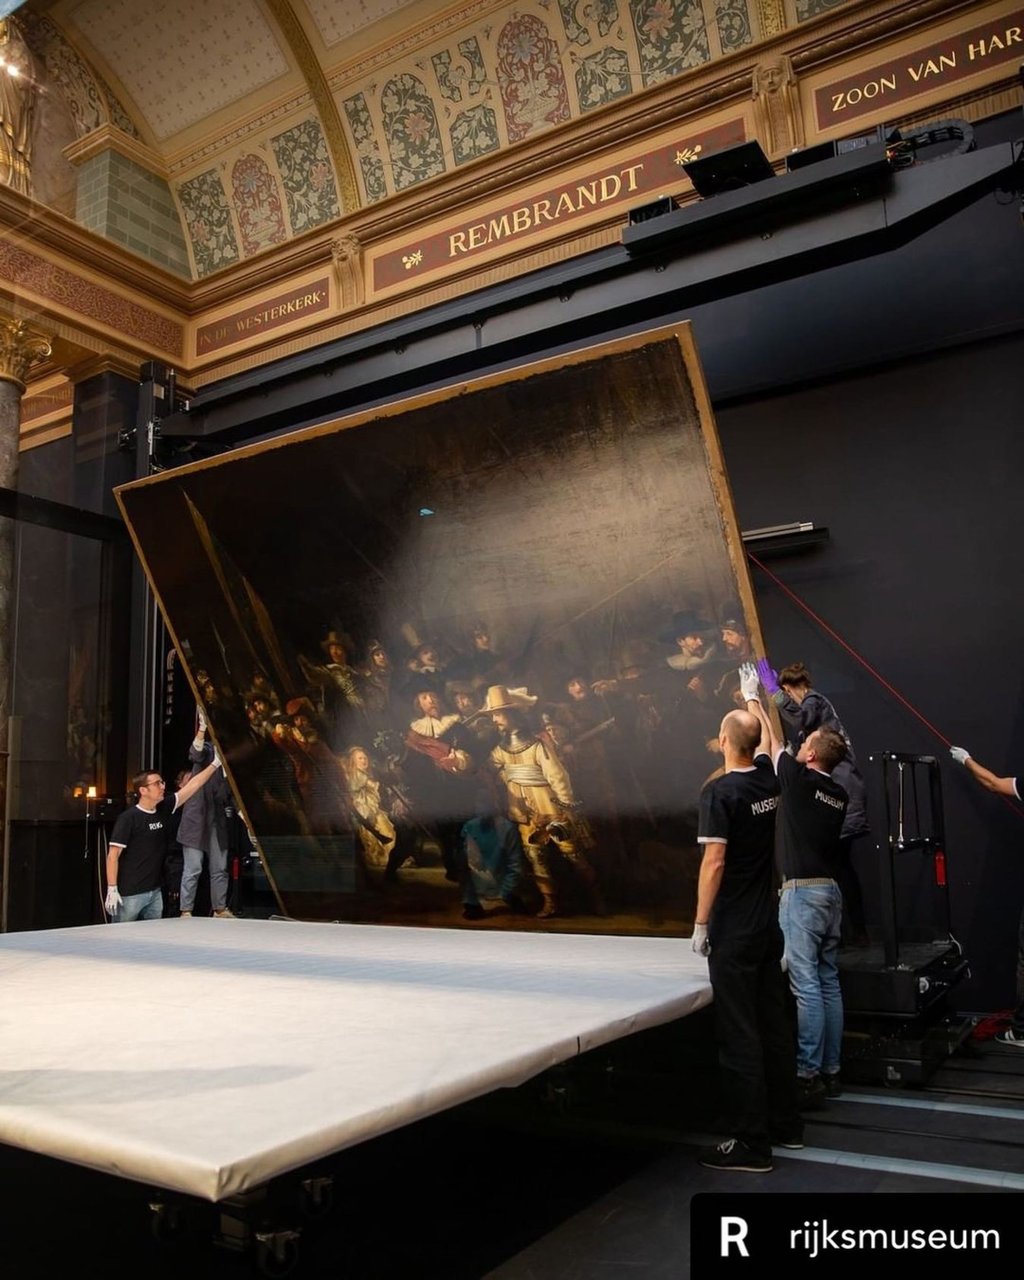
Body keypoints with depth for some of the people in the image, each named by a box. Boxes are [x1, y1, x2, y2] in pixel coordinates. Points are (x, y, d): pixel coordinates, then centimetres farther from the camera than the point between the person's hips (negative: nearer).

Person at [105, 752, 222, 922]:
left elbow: (192, 786, 10)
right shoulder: (129, 818, -13)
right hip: (129, 894, -7)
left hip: (155, 892, 7)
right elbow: (113, 856, -13)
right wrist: (112, 890, -18)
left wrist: (215, 764, 10)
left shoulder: (162, 811, 5)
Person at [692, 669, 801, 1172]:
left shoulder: (719, 791, -16)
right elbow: (766, 741, 25)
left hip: (733, 933, -7)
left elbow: (714, 862, -19)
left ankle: (751, 1143, 5)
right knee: (774, 1025, 15)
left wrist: (700, 923, -10)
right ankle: (786, 1124, 27)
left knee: (739, 1035, -1)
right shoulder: (767, 780, 3)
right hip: (768, 926, 7)